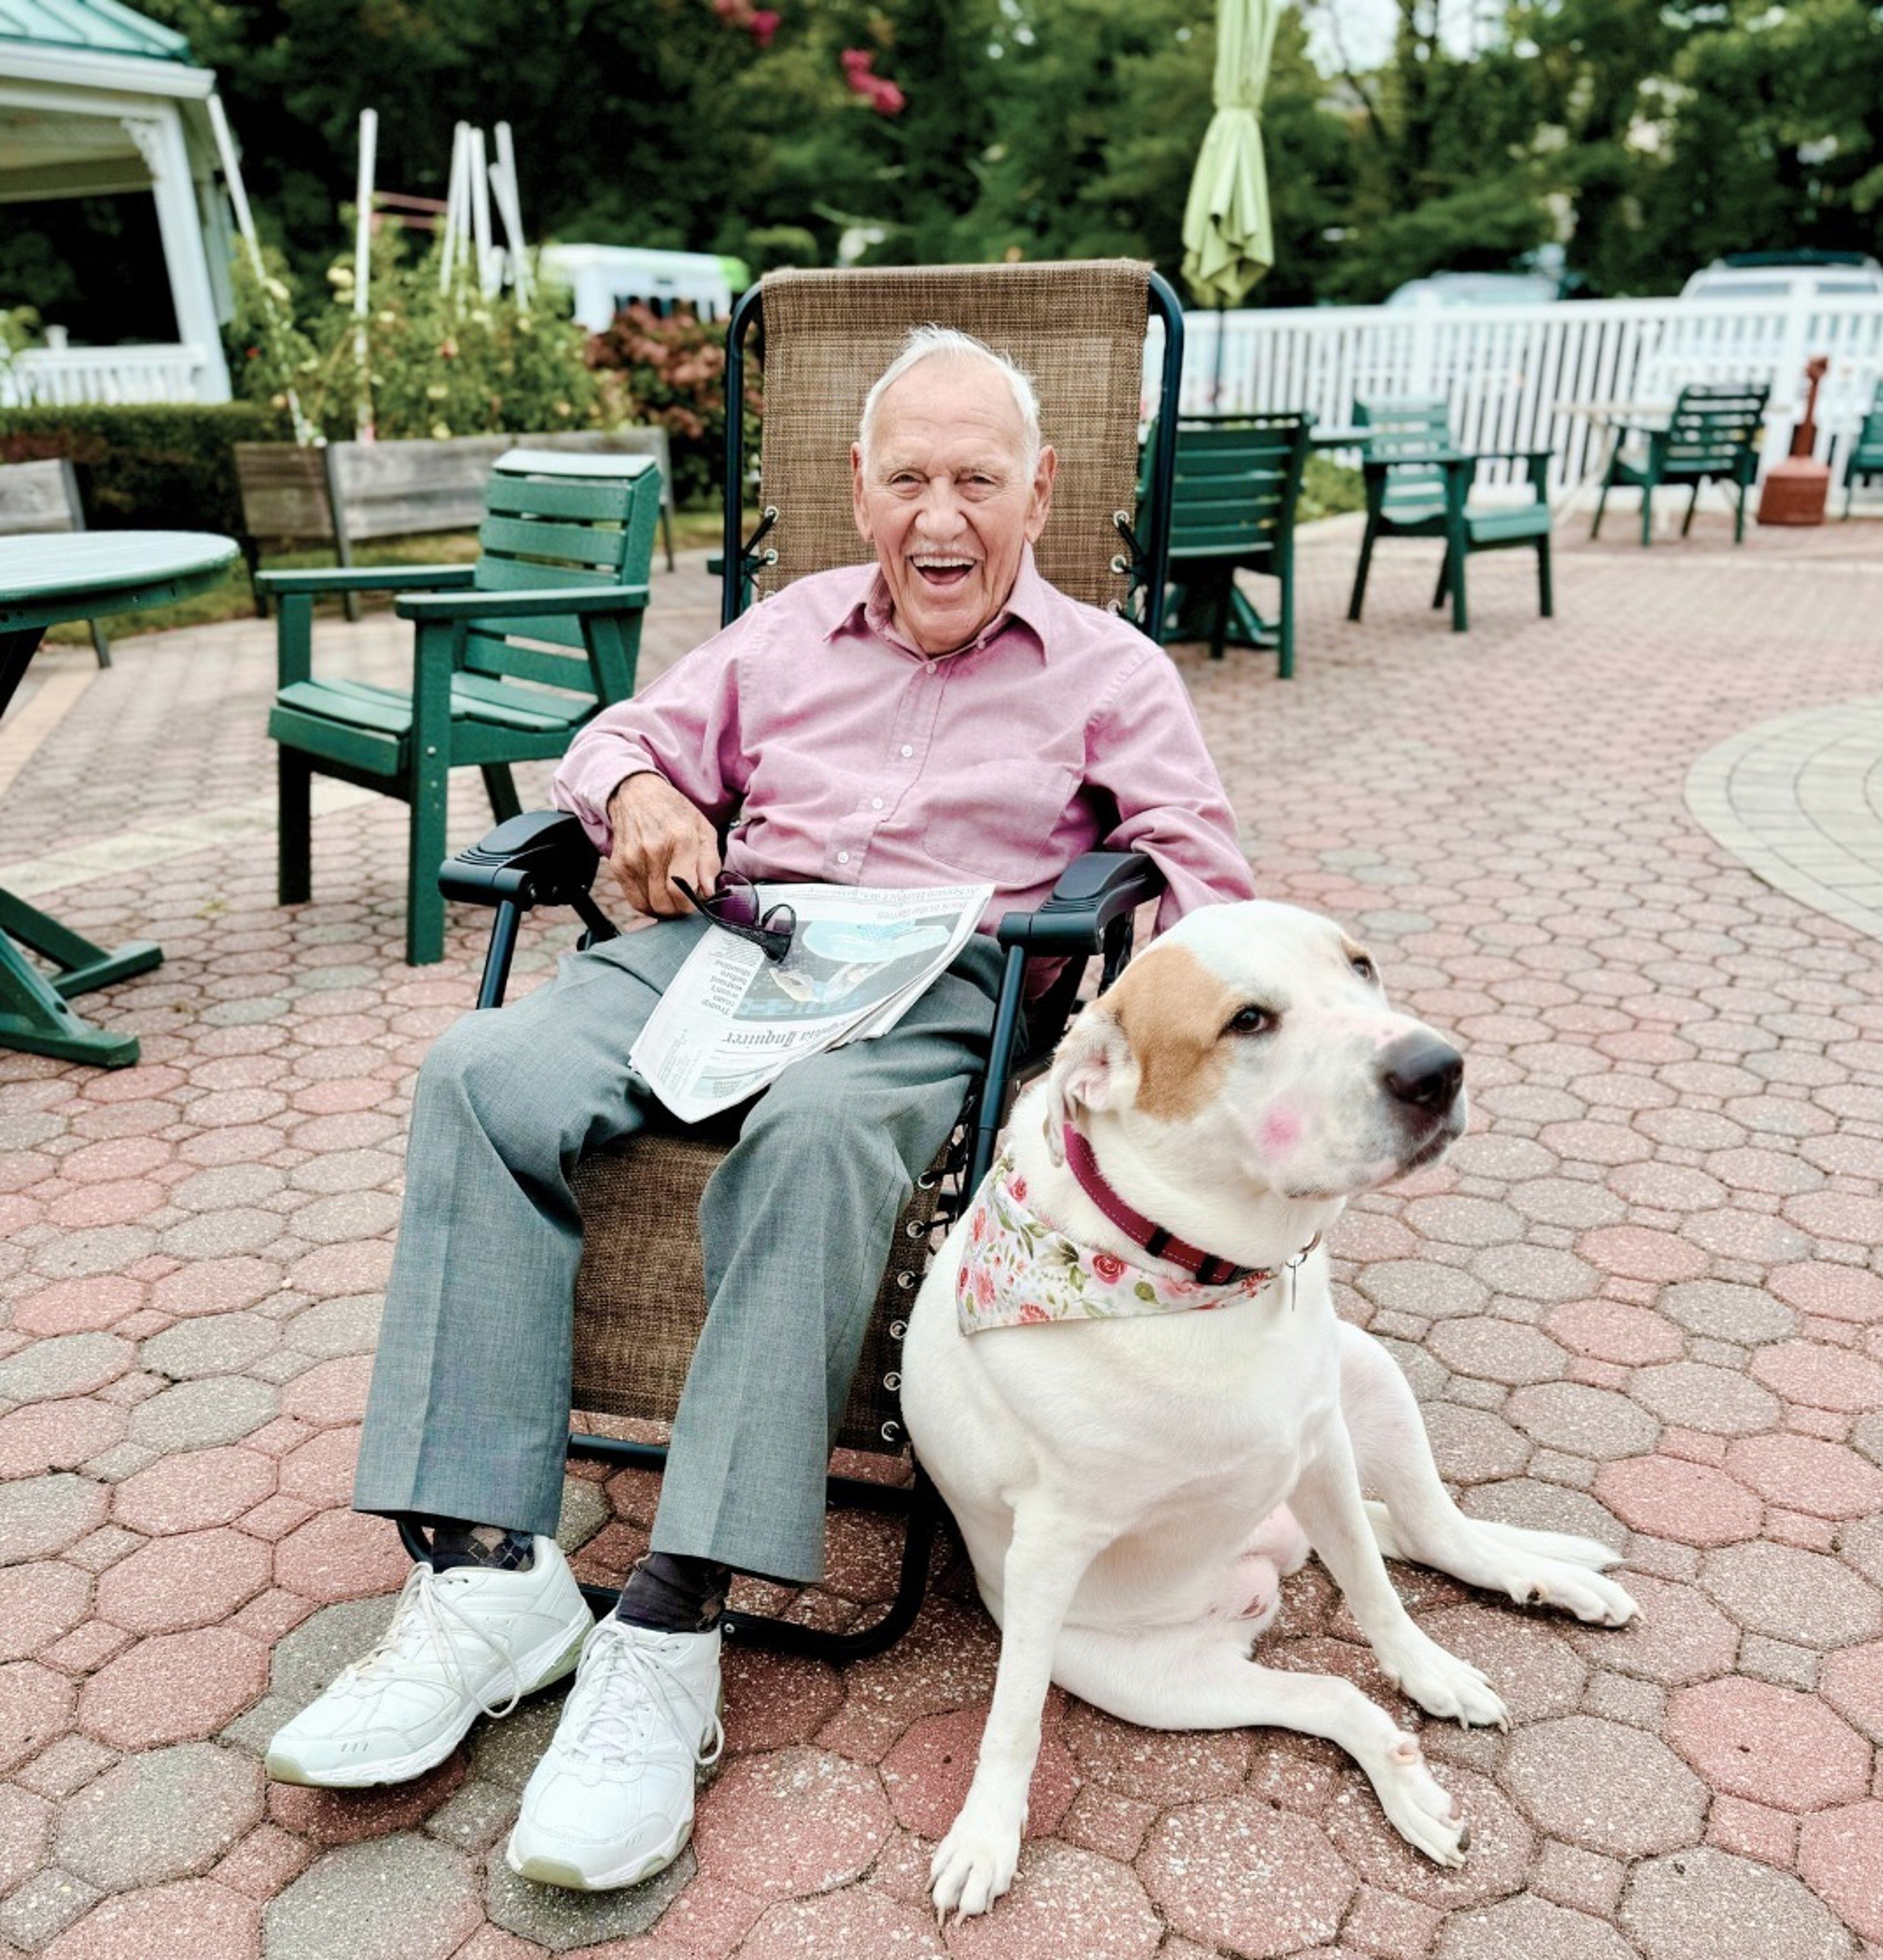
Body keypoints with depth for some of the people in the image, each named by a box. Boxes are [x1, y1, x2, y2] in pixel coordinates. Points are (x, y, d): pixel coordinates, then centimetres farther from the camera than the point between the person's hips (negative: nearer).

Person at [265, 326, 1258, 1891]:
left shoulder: (1109, 672, 15)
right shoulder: (790, 630, 24)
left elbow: (1202, 866, 6)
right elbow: (624, 737, 26)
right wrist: (640, 789, 1)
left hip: (939, 977, -3)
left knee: (819, 1135, -39)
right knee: (486, 1074, -25)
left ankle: (672, 1631, -34)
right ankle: (490, 1571, -26)